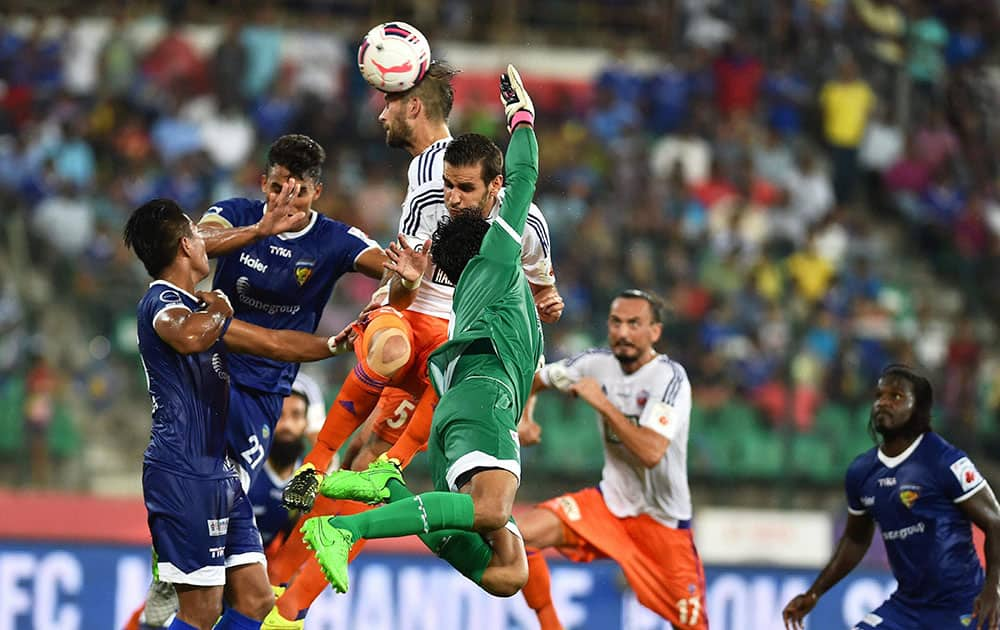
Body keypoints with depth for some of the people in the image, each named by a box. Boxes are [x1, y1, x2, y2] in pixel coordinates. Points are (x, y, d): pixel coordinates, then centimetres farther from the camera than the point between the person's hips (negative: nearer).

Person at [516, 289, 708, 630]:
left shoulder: (670, 377, -19)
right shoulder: (597, 364, -2)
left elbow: (651, 453, -32)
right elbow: (532, 379, 17)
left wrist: (603, 404, -26)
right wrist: (522, 417, -2)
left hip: (662, 518, -4)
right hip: (610, 503, 4)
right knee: (517, 534, -17)